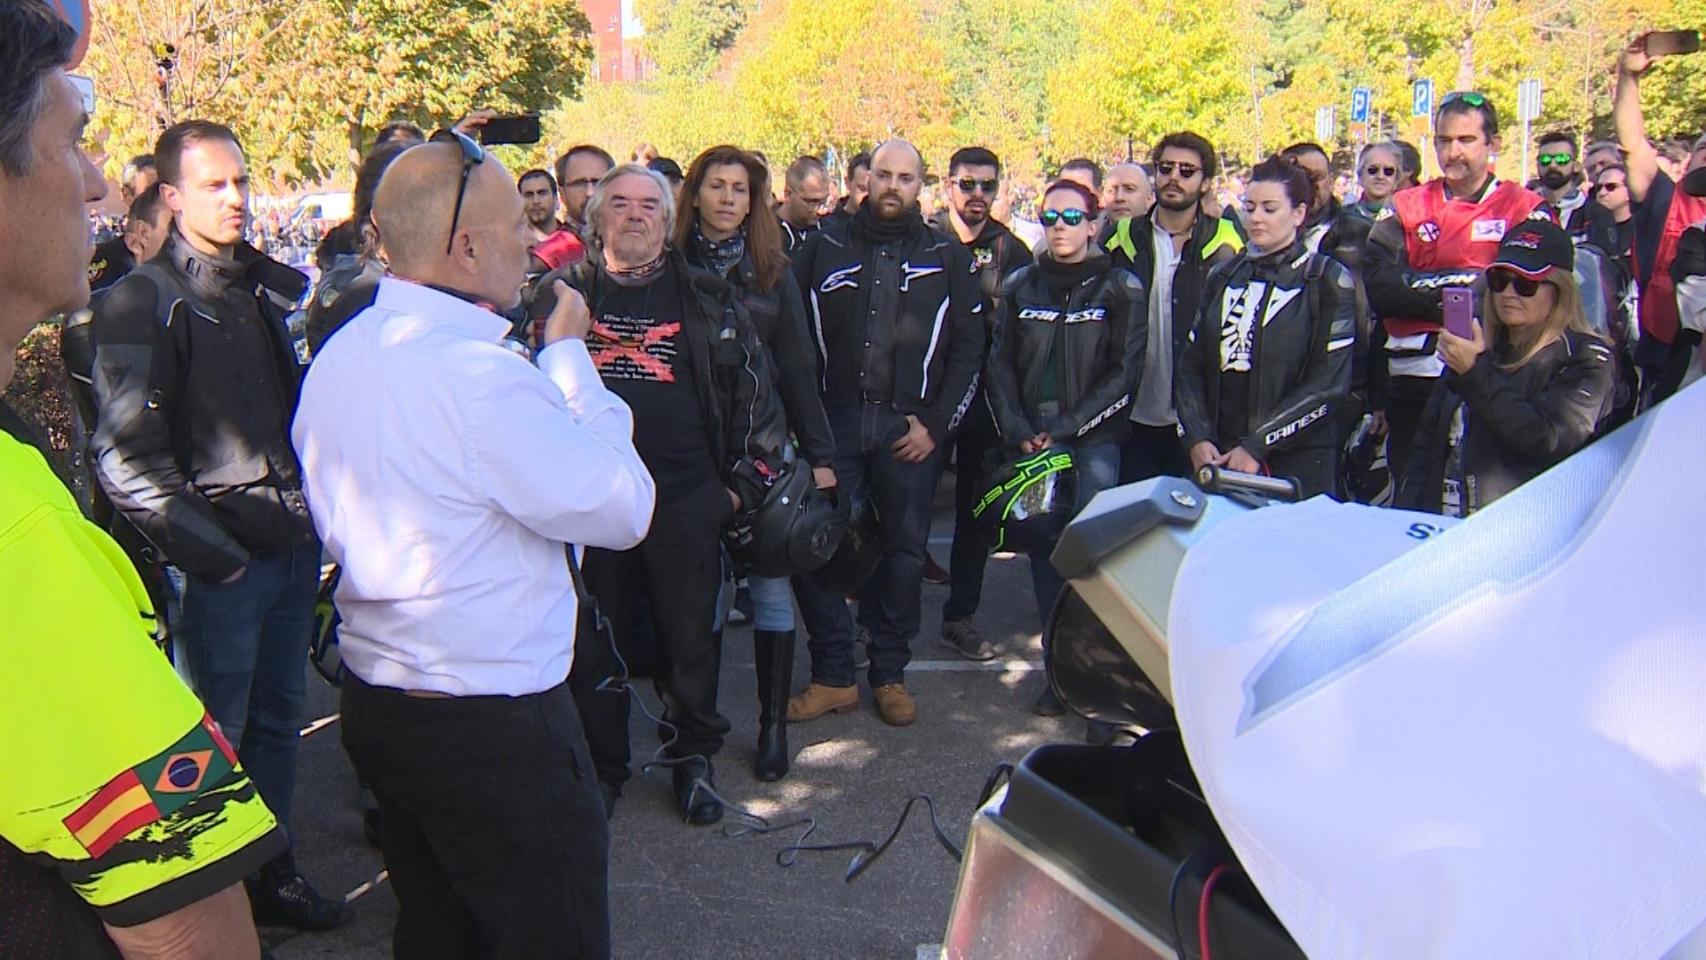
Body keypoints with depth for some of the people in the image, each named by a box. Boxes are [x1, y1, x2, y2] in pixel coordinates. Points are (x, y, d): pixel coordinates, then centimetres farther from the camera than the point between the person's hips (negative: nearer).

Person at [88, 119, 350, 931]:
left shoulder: (277, 285, 11)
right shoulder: (145, 302, -7)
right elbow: (127, 453, -13)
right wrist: (203, 549, -16)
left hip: (293, 545, 6)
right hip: (221, 559, -6)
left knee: (277, 718, 16)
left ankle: (270, 873, 30)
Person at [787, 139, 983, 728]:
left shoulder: (947, 257, 7)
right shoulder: (825, 247, 8)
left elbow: (968, 349, 5)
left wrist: (937, 424, -4)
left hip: (911, 430, 0)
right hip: (834, 424, 0)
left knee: (904, 552, 6)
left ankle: (890, 674, 20)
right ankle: (833, 676, 10)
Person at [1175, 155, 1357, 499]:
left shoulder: (1327, 280, 0)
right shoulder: (1224, 277, 14)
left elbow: (1329, 383, -9)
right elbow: (1190, 365, 9)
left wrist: (1257, 446, -14)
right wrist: (1197, 438, -6)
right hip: (1218, 458, 4)